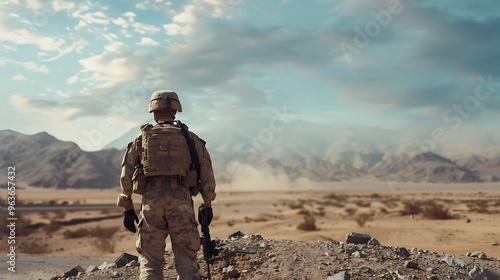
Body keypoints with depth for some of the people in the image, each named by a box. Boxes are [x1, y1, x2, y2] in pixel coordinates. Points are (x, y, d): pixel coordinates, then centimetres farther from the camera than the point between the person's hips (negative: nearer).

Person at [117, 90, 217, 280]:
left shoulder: (142, 138, 12)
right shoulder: (190, 138, 11)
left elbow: (126, 175, 9)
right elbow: (206, 172, 7)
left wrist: (127, 209, 13)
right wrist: (207, 206, 14)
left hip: (151, 200, 1)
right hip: (181, 200, -1)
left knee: (150, 259, 7)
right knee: (187, 257, 4)